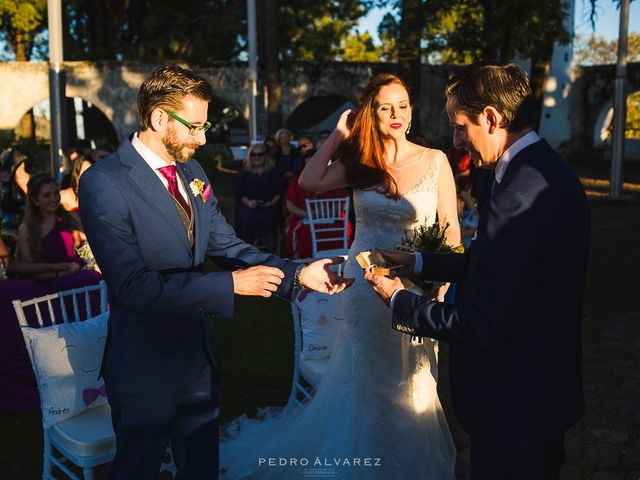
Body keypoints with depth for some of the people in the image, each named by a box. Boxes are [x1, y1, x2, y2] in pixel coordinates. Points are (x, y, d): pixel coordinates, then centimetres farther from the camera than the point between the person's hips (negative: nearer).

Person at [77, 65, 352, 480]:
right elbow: (132, 287, -27)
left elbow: (228, 245, 5)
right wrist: (231, 284, -26)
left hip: (199, 356, 7)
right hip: (144, 368, -7)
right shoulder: (104, 183, -19)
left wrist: (298, 274, -8)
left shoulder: (192, 173, 5)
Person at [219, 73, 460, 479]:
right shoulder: (359, 161, -2)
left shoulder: (435, 161, -6)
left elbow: (450, 230, -4)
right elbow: (309, 182, -15)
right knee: (368, 378, 16)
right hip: (366, 283, 1)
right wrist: (339, 135, -10)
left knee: (411, 382, 14)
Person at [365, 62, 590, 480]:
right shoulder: (550, 170, 2)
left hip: (514, 404, -9)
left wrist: (398, 299, -13)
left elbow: (478, 327, -27)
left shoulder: (518, 197, -30)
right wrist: (418, 262, 9)